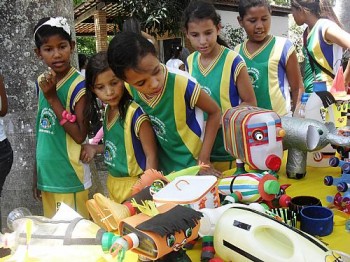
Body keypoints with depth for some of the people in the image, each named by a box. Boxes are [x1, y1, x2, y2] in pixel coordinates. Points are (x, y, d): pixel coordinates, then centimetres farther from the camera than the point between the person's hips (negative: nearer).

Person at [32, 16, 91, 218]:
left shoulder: (79, 85, -14)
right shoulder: (42, 81, 5)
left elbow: (80, 135, -19)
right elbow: (41, 131, 11)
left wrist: (52, 98, -20)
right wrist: (36, 172, 14)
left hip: (71, 178, -6)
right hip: (47, 176, 7)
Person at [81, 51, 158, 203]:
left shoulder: (135, 113, -20)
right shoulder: (107, 111, 2)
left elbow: (151, 156, -18)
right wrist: (95, 148, 3)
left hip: (136, 185, -7)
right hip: (114, 185, 7)